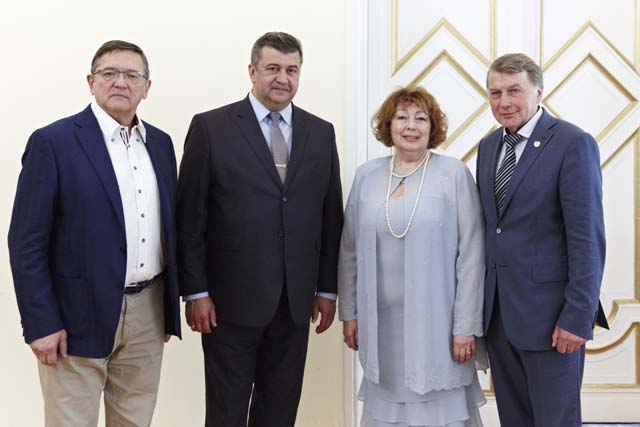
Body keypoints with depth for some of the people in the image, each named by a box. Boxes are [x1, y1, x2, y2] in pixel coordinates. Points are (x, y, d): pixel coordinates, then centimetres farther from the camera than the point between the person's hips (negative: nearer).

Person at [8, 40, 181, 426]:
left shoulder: (160, 143, 9)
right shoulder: (53, 142, -10)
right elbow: (27, 242, -11)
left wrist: (170, 306, 13)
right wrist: (41, 324, -14)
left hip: (148, 311, 5)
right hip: (79, 315, -5)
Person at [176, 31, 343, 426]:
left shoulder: (321, 133, 8)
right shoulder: (211, 128, -3)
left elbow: (331, 217, 10)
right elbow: (190, 217, -4)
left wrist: (328, 289, 8)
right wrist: (195, 291, -7)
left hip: (296, 301, 3)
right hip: (232, 299, -3)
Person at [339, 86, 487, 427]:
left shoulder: (454, 174, -5)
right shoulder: (366, 176, 5)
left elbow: (471, 254, -7)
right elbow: (350, 251, 10)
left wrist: (466, 325, -9)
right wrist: (349, 313, 9)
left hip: (436, 322, -3)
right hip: (381, 322, 3)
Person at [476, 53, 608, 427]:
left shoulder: (574, 144, -11)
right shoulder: (488, 146, 11)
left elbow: (587, 238, -14)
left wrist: (578, 317, -17)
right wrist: (480, 302, 10)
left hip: (548, 312, -6)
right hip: (497, 311, 7)